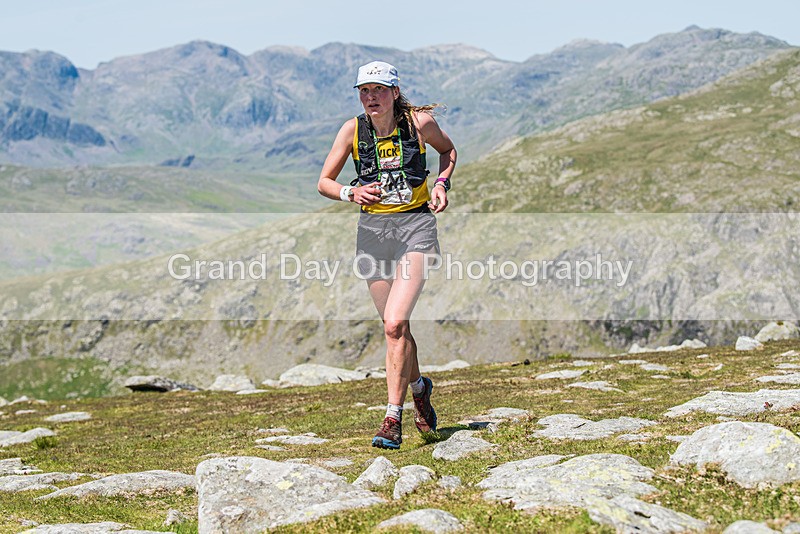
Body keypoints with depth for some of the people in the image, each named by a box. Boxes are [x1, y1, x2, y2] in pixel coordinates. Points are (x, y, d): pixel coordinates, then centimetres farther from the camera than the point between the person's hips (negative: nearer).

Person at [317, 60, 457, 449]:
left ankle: (393, 417, -11)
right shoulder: (353, 130, -2)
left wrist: (442, 183, -1)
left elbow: (448, 150, 16)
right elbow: (323, 183, 4)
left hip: (415, 226, -3)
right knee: (396, 328, 10)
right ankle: (418, 387, 39)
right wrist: (351, 193, -16)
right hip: (373, 229, 3)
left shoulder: (419, 122, -5)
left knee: (395, 323, -18)